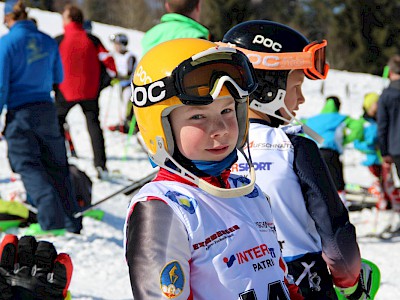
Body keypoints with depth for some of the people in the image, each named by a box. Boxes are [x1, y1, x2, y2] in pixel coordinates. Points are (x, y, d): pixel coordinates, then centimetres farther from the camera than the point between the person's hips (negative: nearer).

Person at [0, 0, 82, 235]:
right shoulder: (47, 42, 5)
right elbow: (58, 78, 15)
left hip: (20, 112, -5)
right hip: (46, 109, 5)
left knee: (29, 166, -1)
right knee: (56, 166, 12)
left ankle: (52, 221, -15)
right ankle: (72, 222, 14)